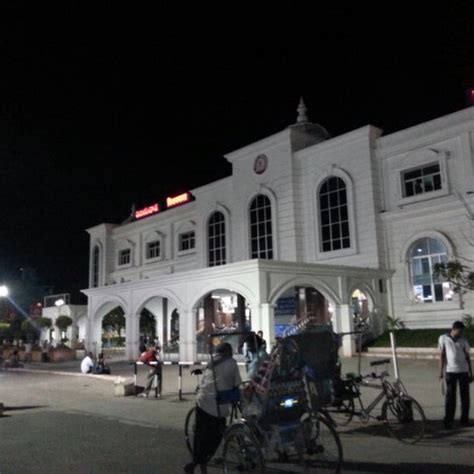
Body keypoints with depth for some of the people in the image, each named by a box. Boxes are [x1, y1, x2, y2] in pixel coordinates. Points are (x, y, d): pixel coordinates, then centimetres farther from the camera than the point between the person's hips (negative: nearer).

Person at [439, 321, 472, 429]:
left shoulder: (463, 340, 4)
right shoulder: (443, 338, 1)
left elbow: (467, 357, 8)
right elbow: (442, 356, 4)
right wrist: (441, 372, 0)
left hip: (463, 371, 2)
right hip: (450, 371, -2)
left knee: (465, 396, 6)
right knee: (450, 397, -3)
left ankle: (464, 419, 18)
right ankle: (448, 421, -1)